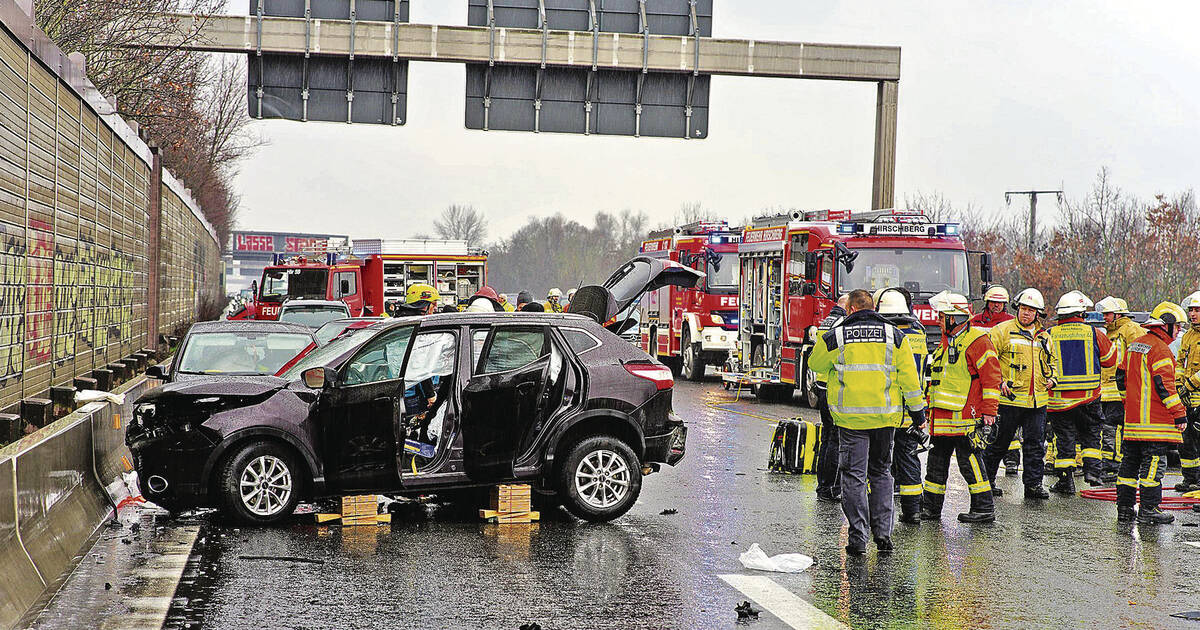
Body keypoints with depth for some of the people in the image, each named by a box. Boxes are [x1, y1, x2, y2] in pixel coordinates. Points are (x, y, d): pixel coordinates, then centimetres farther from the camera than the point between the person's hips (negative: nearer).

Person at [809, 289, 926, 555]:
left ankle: (858, 538, -1)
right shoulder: (894, 336, 2)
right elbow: (909, 377, 3)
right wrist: (917, 411, 11)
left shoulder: (834, 337, -4)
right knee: (881, 472, 16)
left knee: (854, 475, 2)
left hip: (850, 414, -2)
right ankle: (883, 533, 11)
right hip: (885, 415, 2)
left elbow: (816, 365, 13)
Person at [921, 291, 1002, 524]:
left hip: (965, 417, -9)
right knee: (936, 463, 12)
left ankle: (984, 508, 2)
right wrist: (930, 408, 25)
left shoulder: (976, 341, -10)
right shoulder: (946, 342, 18)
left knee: (969, 462, -5)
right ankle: (930, 507, 20)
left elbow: (991, 377, -13)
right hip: (941, 417, 9)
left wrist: (989, 412, -16)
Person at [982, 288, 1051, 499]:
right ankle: (986, 479, 16)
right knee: (999, 442, 3)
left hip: (1037, 401, 5)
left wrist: (1049, 378, 12)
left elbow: (1050, 362, 30)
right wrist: (999, 380, -13)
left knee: (1035, 445, 4)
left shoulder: (1043, 337, 15)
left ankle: (1033, 483, 10)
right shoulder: (1003, 331, -3)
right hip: (1010, 398, -5)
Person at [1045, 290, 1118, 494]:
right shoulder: (1093, 333, -1)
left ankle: (1065, 482, 6)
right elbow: (1110, 360, 10)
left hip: (1059, 398, 0)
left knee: (1064, 438, 6)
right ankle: (1092, 469, 5)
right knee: (1090, 434, 19)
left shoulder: (1049, 335, -3)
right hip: (1088, 397, 0)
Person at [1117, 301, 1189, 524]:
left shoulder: (1134, 346, 16)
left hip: (1132, 419, 9)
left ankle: (1124, 508, 14)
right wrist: (1179, 414, -14)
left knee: (1130, 462, 12)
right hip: (1155, 421, -9)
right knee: (1153, 464, -6)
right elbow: (1165, 385, -18)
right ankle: (1149, 510, -6)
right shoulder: (1160, 349, -13)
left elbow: (1124, 379, 23)